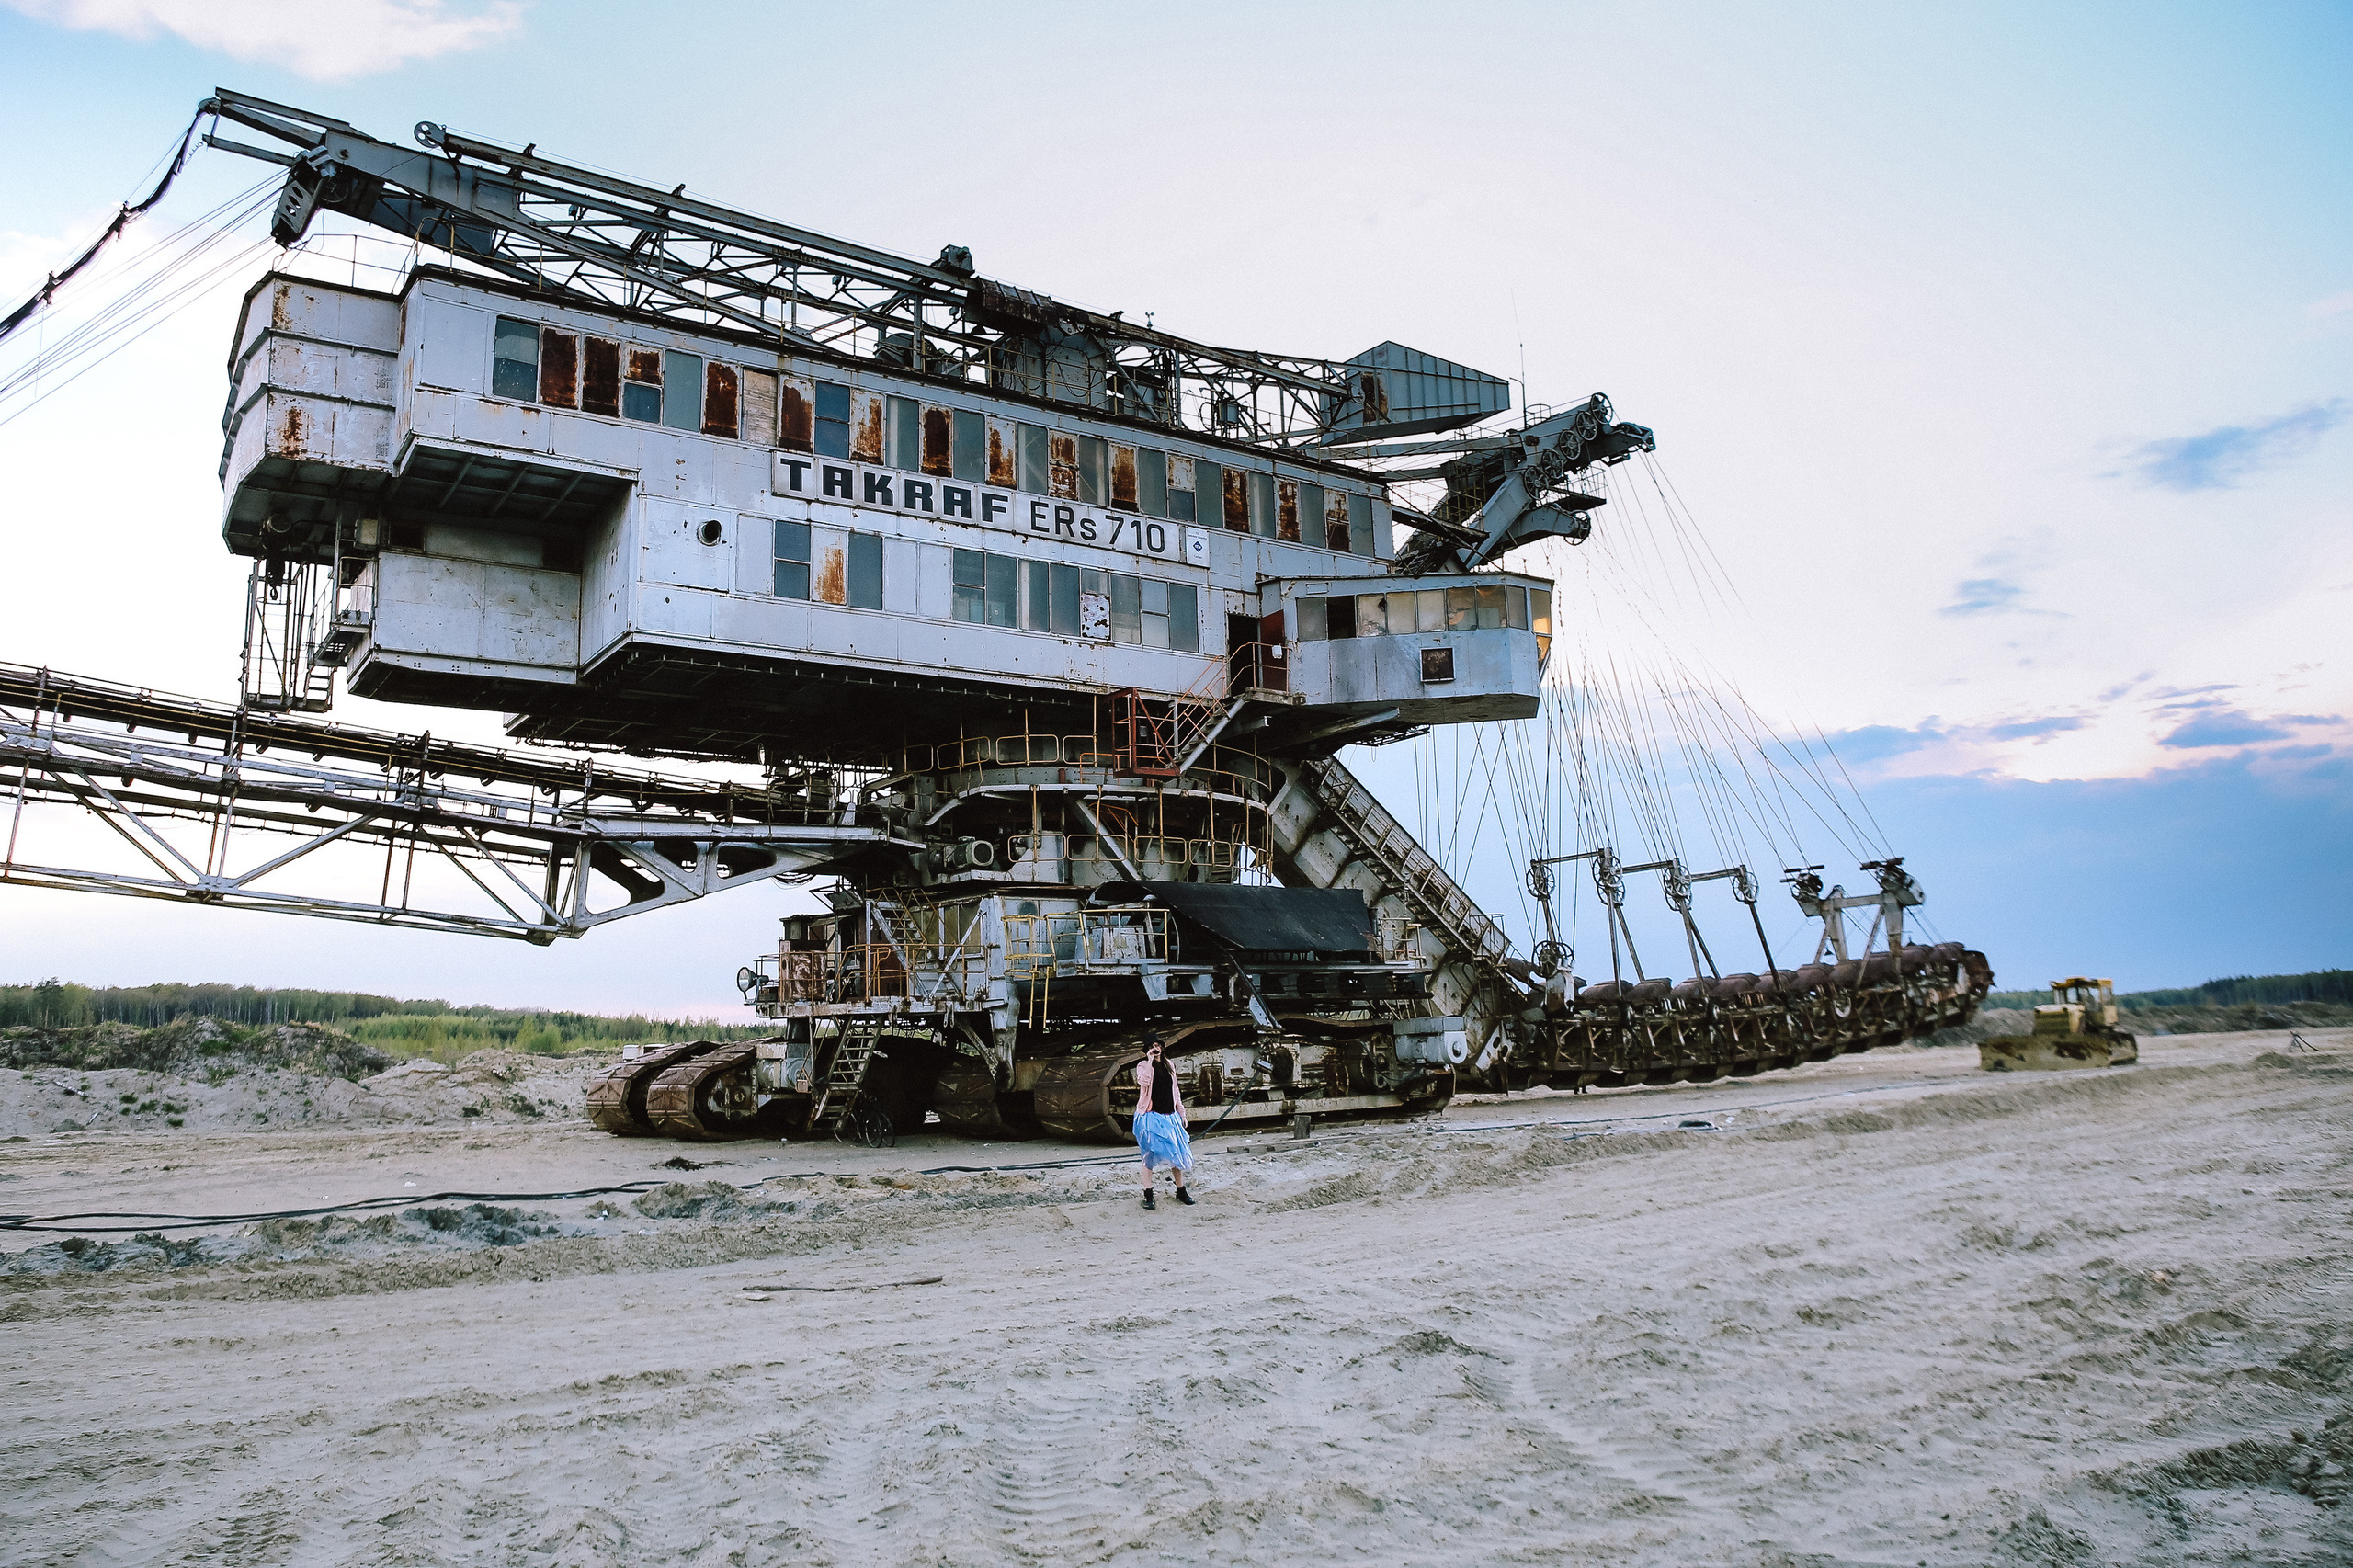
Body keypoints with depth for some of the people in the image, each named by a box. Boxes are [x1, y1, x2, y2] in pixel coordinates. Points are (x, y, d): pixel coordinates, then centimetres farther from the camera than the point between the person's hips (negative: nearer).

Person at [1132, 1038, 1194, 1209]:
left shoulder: (1168, 1066, 12)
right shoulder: (1143, 1066, -3)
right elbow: (1143, 1082, -26)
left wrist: (1181, 1113, 17)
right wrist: (1150, 1060, -23)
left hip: (1170, 1116, 5)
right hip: (1151, 1116, -5)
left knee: (1177, 1153, 7)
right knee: (1149, 1155, -3)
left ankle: (1181, 1190, 19)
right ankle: (1148, 1195, 4)